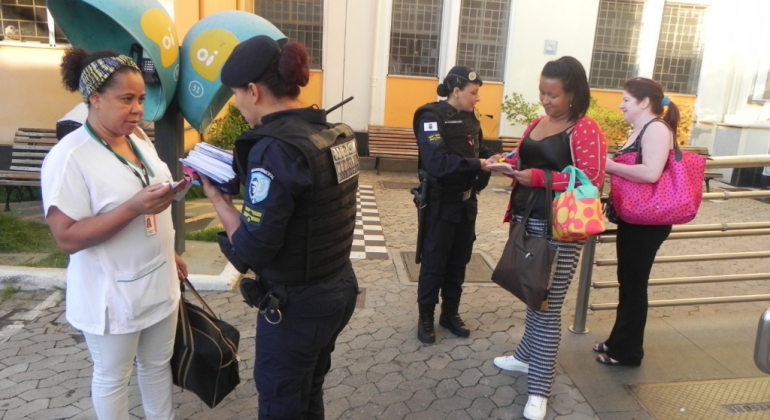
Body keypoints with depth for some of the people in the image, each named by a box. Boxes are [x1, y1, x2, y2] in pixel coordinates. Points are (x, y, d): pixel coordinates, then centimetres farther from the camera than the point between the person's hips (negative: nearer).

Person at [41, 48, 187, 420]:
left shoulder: (140, 141, 3)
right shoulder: (69, 157, -20)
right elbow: (68, 237, -23)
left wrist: (170, 255, 16)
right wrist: (134, 207, -32)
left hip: (158, 283, 7)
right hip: (112, 295, -7)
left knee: (158, 364, 23)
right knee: (112, 378, 15)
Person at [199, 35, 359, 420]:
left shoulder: (274, 148, -24)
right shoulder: (337, 135, 1)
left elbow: (251, 253, -23)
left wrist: (218, 197, -10)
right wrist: (246, 181, 5)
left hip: (297, 305, -8)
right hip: (339, 289, 8)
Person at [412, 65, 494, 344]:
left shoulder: (469, 118, 7)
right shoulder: (432, 117, -17)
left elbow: (477, 149, 13)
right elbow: (437, 163, -28)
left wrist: (492, 158, -8)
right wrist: (478, 165, -26)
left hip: (466, 202, 7)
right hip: (441, 203, -7)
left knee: (459, 261, 16)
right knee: (434, 263, 5)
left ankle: (450, 314, 32)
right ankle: (425, 318, 22)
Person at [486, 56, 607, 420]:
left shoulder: (586, 130, -11)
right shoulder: (537, 124, 13)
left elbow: (592, 181, -16)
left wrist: (541, 178, -22)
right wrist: (504, 162, 0)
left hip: (559, 231, -7)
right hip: (527, 221, 7)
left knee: (548, 306, -2)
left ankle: (539, 389, 9)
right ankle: (528, 355, 39)